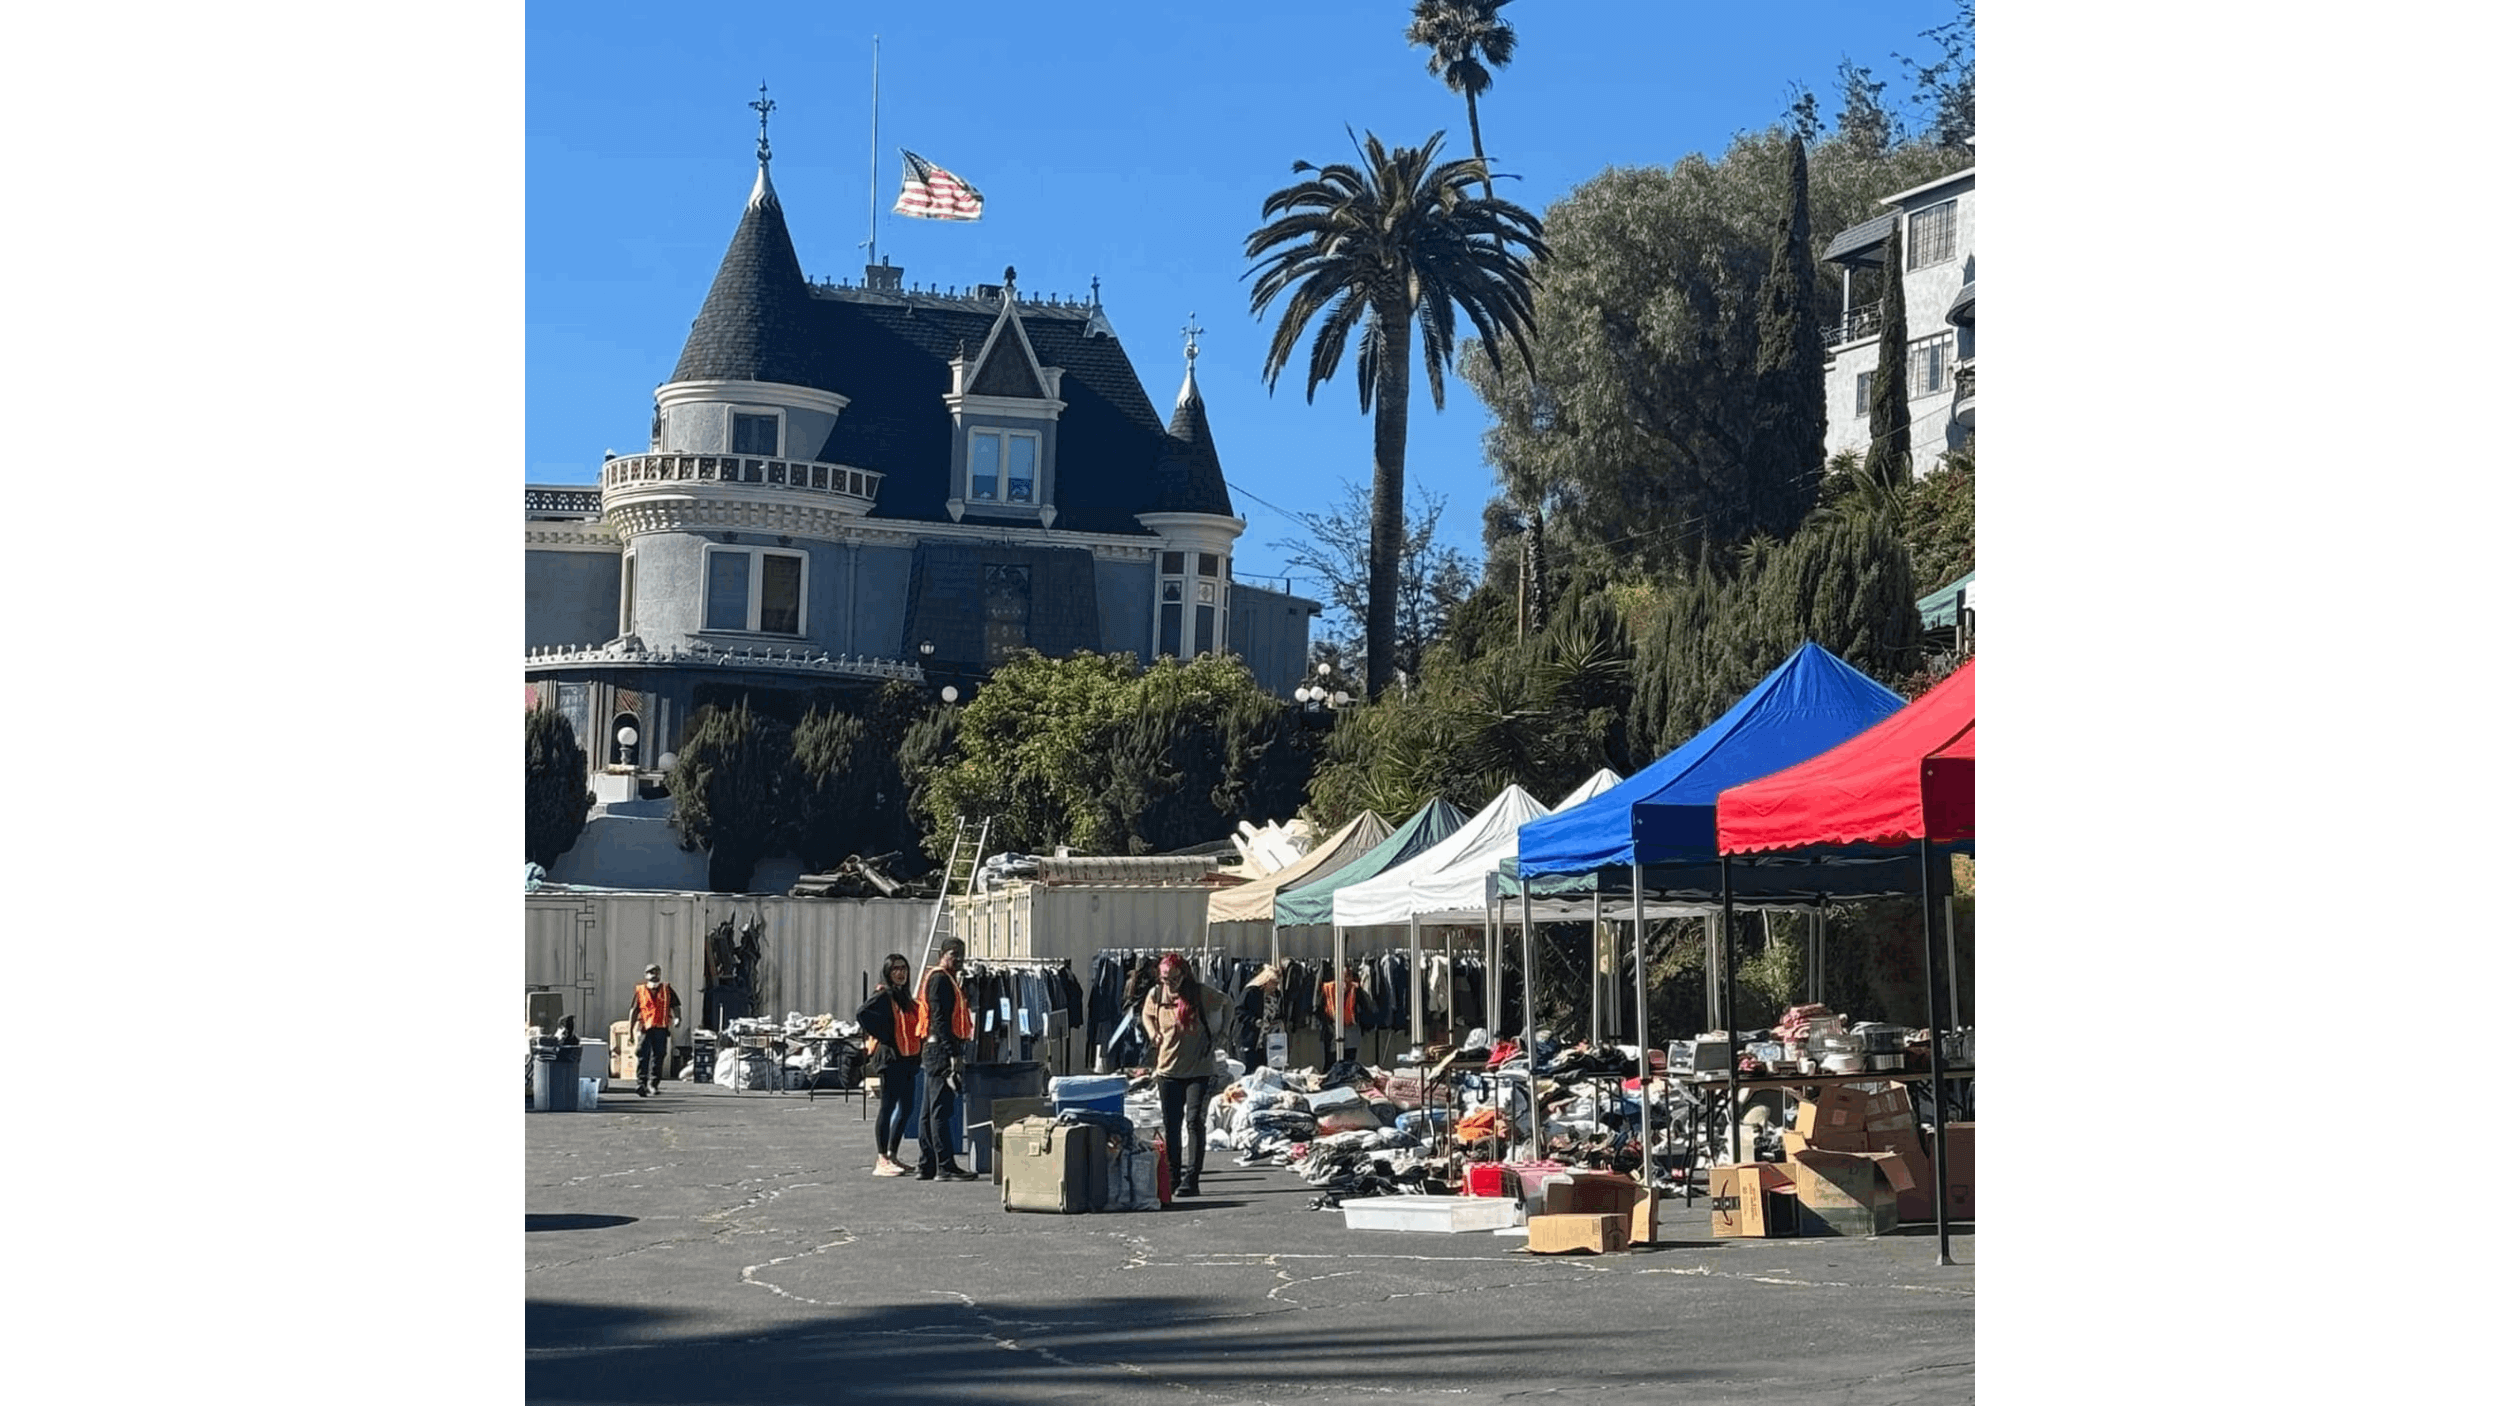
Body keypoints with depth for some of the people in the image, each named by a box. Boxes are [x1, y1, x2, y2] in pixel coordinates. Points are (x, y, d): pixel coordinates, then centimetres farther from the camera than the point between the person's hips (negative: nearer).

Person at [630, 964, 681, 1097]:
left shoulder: (667, 989, 15)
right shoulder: (640, 990, 13)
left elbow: (675, 1006, 11)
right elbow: (634, 1011, 12)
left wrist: (678, 1018, -11)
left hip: (661, 1029, 1)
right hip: (645, 1028, -1)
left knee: (658, 1056, 1)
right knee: (643, 1057, -7)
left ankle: (653, 1084, 9)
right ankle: (640, 1085, -6)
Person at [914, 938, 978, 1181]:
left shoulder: (946, 980, 22)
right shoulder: (939, 979, -10)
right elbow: (940, 1019, -18)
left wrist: (955, 1051, 17)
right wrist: (954, 1054, -22)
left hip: (932, 1052, 11)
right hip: (940, 1050, -11)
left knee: (930, 1111, 11)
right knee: (941, 1110, -11)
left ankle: (927, 1167, 15)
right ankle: (945, 1167, -12)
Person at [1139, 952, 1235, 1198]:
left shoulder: (1201, 994, -9)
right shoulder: (1156, 995, -1)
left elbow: (1227, 1003, 10)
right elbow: (1147, 1015, 22)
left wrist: (1220, 1034, 3)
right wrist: (1154, 1036, 5)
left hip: (1199, 1069, -3)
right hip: (1168, 1069, 3)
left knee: (1195, 1121, -12)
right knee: (1171, 1126, 6)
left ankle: (1191, 1179, -13)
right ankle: (1173, 1178, 14)